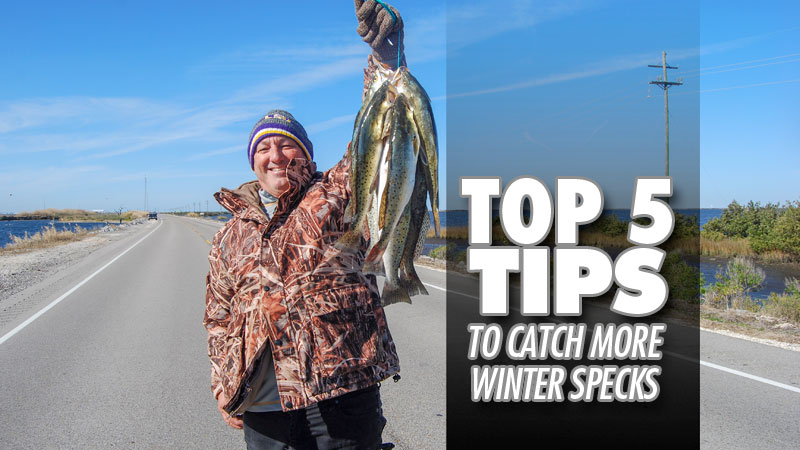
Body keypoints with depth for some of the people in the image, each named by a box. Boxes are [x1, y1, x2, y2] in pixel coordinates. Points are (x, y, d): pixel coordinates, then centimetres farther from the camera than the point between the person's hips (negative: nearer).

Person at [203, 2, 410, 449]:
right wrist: (227, 392, 9)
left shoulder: (335, 195, 4)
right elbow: (220, 320, 18)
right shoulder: (232, 238, 15)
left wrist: (385, 56, -22)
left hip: (346, 389, -2)